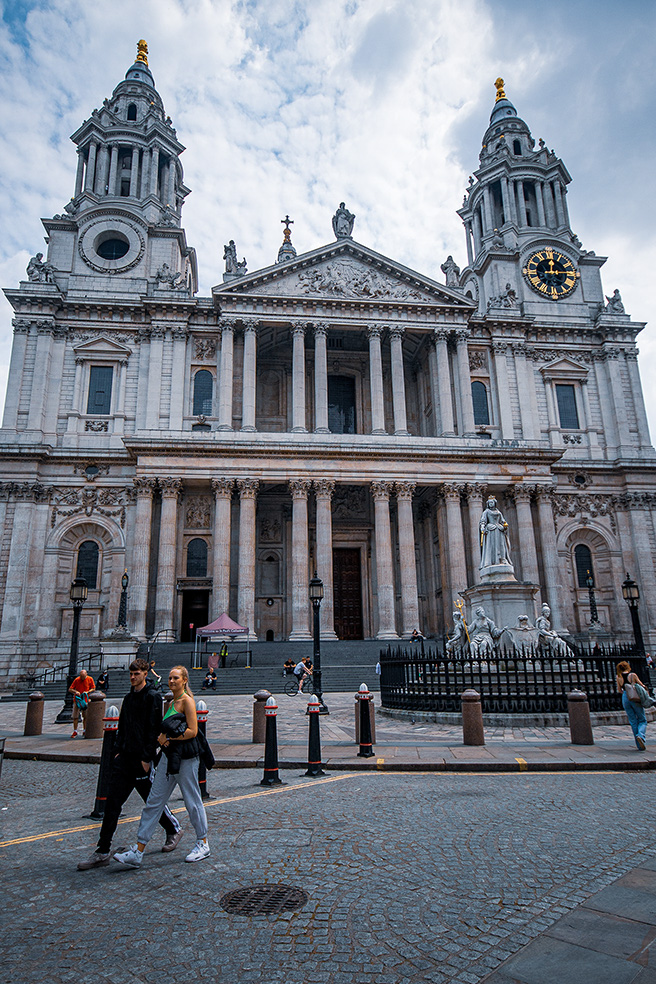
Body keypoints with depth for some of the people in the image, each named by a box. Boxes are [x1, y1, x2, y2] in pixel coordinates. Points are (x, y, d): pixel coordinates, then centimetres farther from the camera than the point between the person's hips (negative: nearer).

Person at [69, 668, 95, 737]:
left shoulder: (90, 679, -2)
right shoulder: (77, 680, -5)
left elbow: (93, 688, 5)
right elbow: (70, 689, -3)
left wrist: (87, 692, -13)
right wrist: (75, 692, -22)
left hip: (85, 700, 0)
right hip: (77, 700, 0)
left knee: (85, 717, 3)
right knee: (75, 717, -1)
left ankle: (84, 731, 13)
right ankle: (75, 732, 8)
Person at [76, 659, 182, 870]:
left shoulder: (152, 697, -11)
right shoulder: (128, 698, 13)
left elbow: (154, 730, -15)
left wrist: (146, 758, -17)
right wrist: (118, 750, 11)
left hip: (141, 759, -7)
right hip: (124, 758, 7)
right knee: (112, 802, 3)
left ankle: (174, 830, 29)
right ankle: (102, 852, 9)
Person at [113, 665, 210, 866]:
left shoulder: (187, 701, -11)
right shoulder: (171, 702, 14)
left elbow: (192, 731, -17)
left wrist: (168, 738, -14)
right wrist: (163, 738, 1)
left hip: (185, 758, -8)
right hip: (169, 756, 8)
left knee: (192, 801, 5)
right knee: (153, 802, 6)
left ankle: (203, 844, 22)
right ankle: (138, 852, 11)